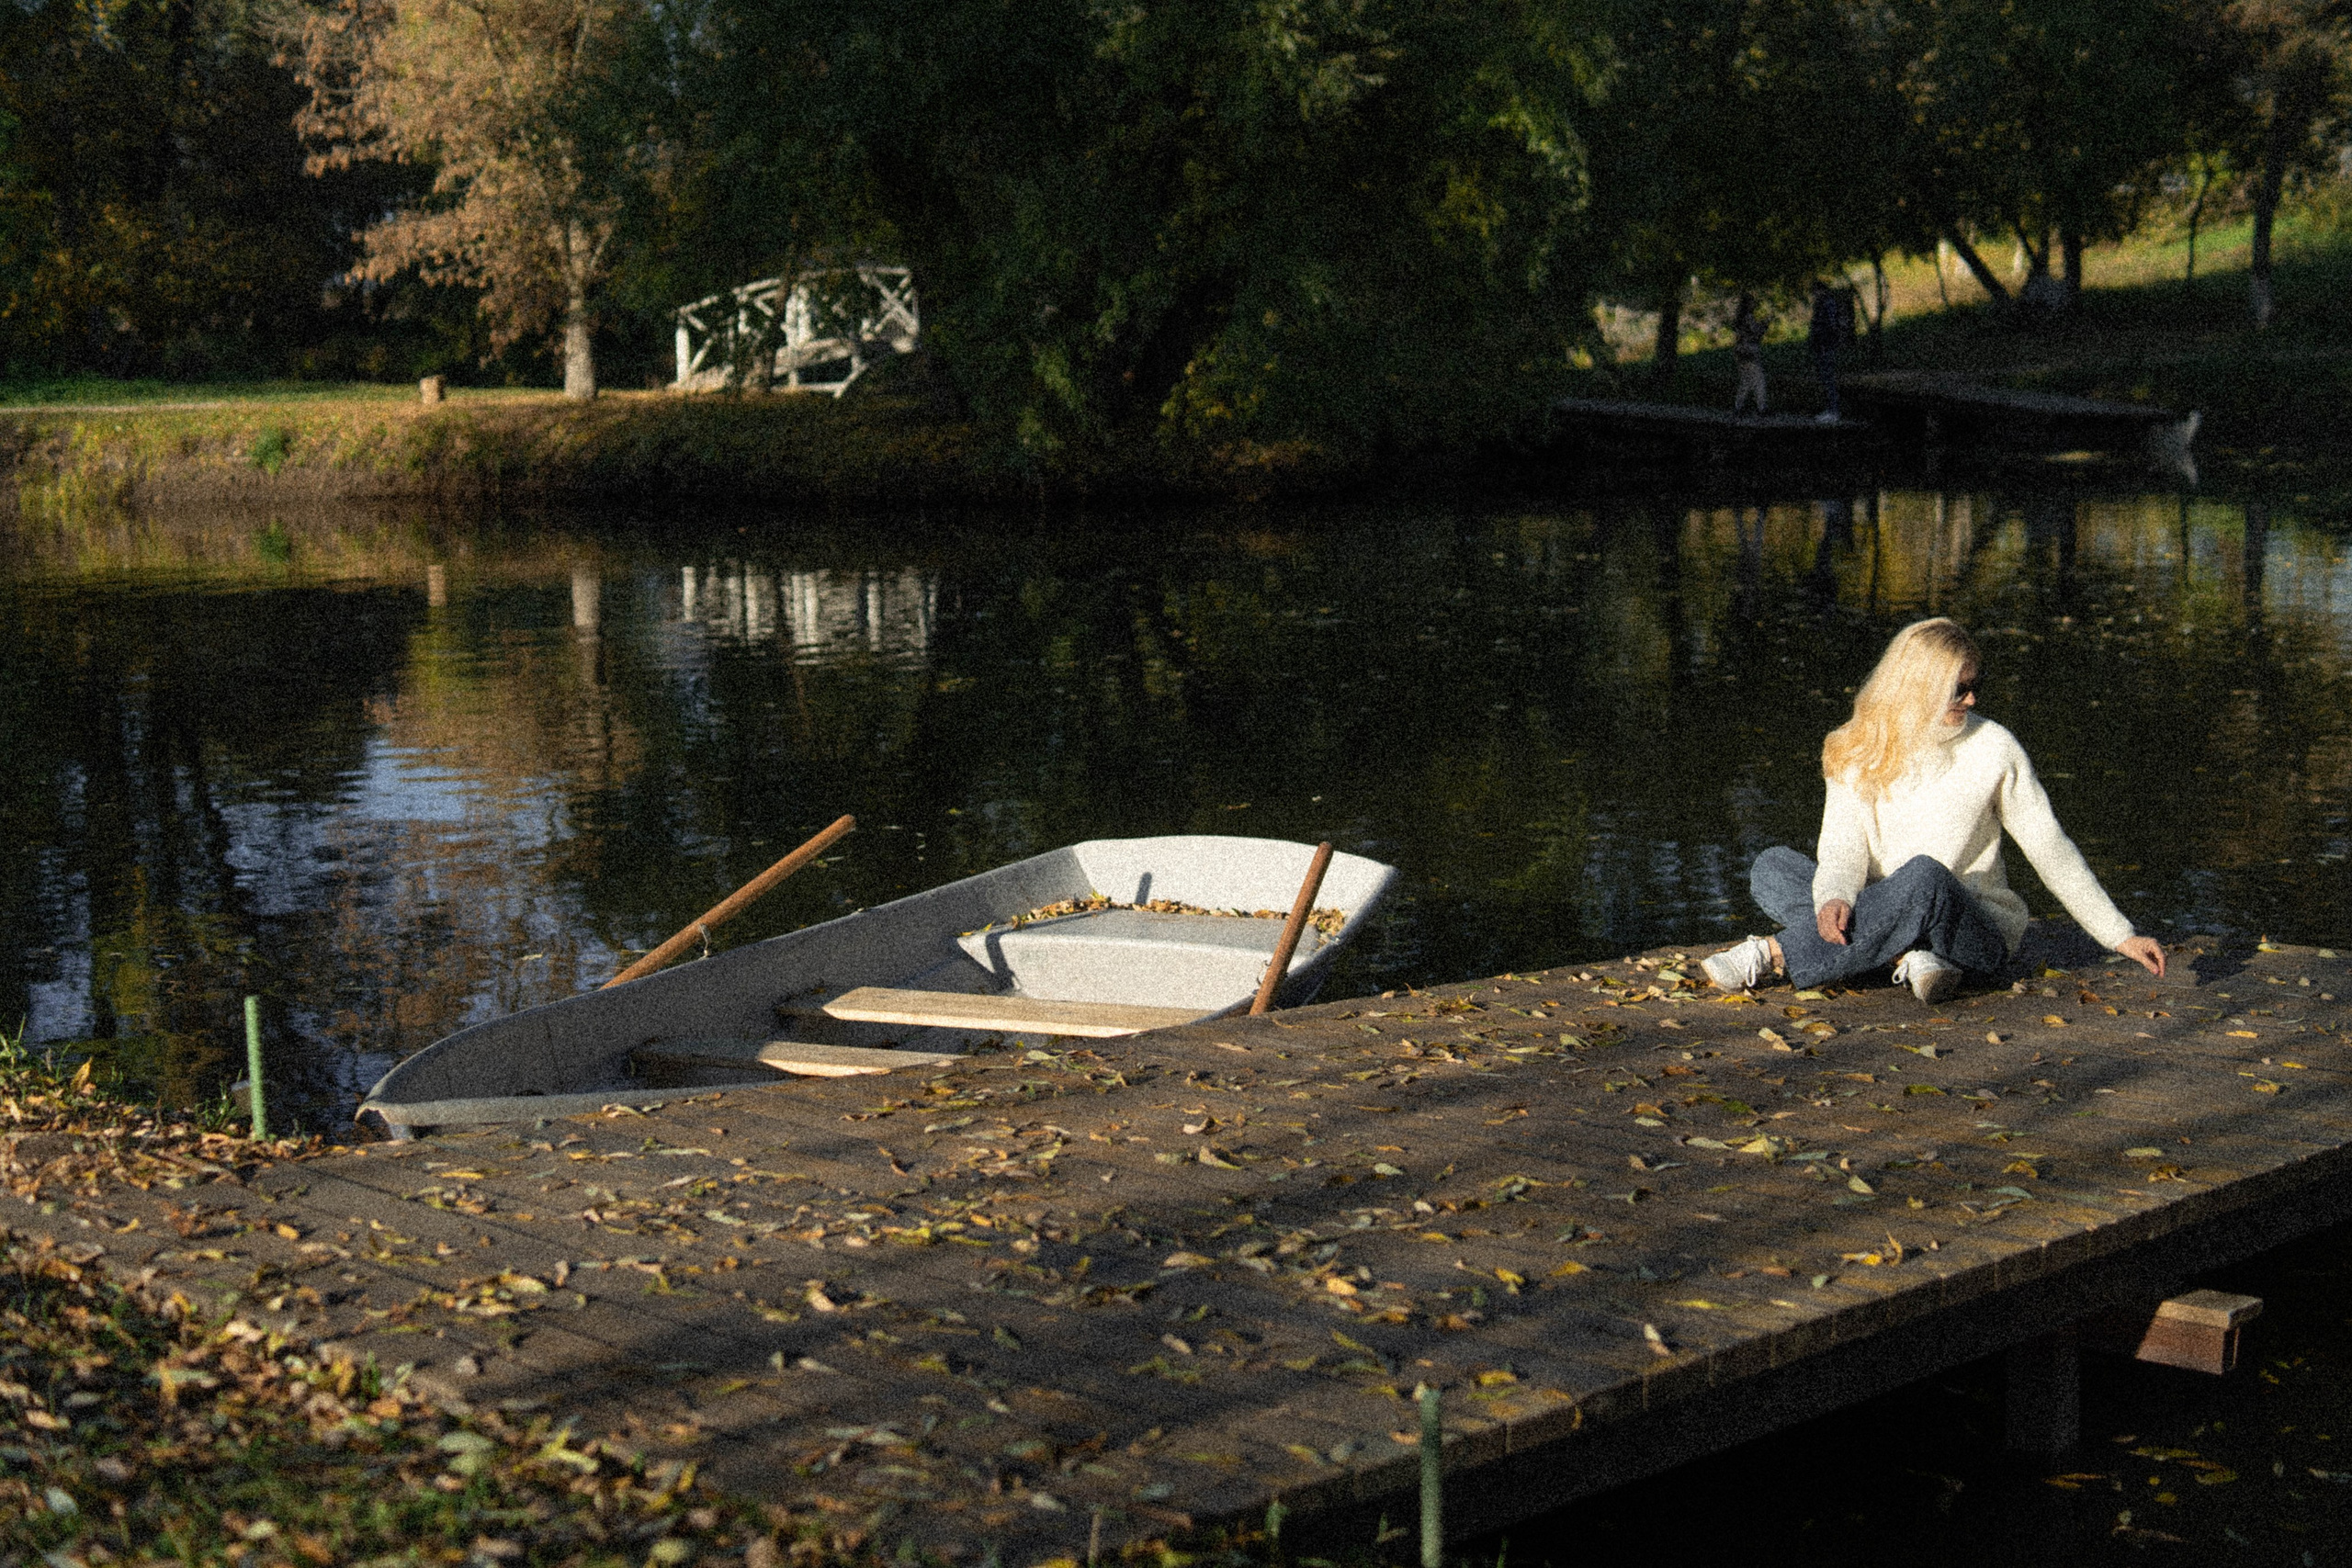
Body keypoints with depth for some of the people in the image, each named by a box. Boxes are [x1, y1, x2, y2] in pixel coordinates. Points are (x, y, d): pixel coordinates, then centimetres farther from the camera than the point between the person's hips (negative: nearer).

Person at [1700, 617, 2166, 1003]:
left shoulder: (1992, 750, -5)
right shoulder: (1858, 752, 0)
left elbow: (2050, 848, 1)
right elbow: (1842, 848, -9)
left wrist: (2121, 936, -1)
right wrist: (1833, 899, -34)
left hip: (1979, 931, -3)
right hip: (1886, 922, 3)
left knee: (1923, 876, -37)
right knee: (1772, 867, -15)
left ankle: (1774, 954, -32)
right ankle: (1908, 956, -30)